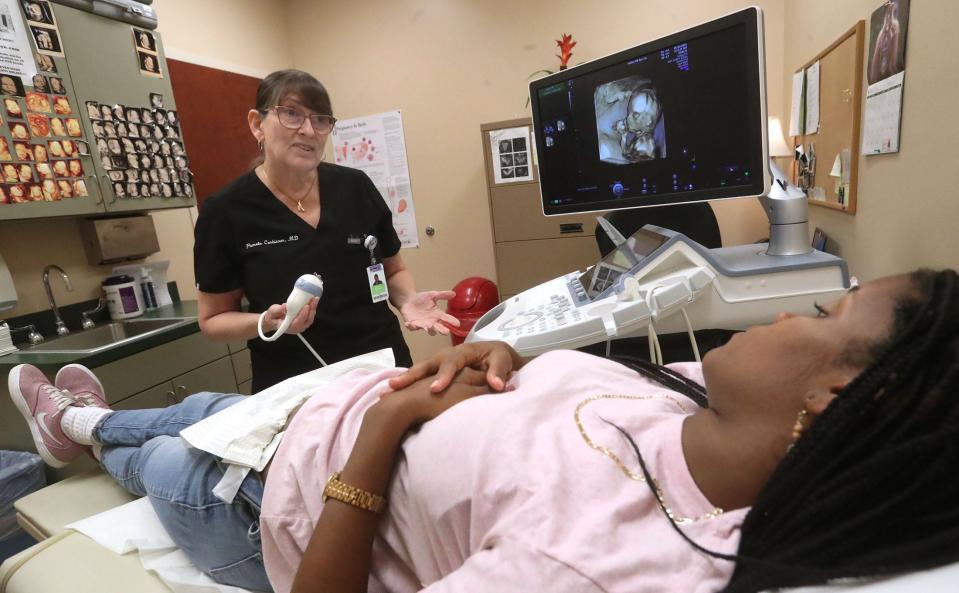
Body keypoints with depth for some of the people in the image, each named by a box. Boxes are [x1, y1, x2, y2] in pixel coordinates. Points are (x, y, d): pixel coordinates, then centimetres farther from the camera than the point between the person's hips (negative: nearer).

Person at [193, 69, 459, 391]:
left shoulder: (356, 187, -2)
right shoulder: (225, 210, -8)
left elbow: (393, 270, 8)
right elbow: (213, 318, 0)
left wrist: (409, 301, -13)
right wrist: (267, 322, -20)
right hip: (294, 385, -2)